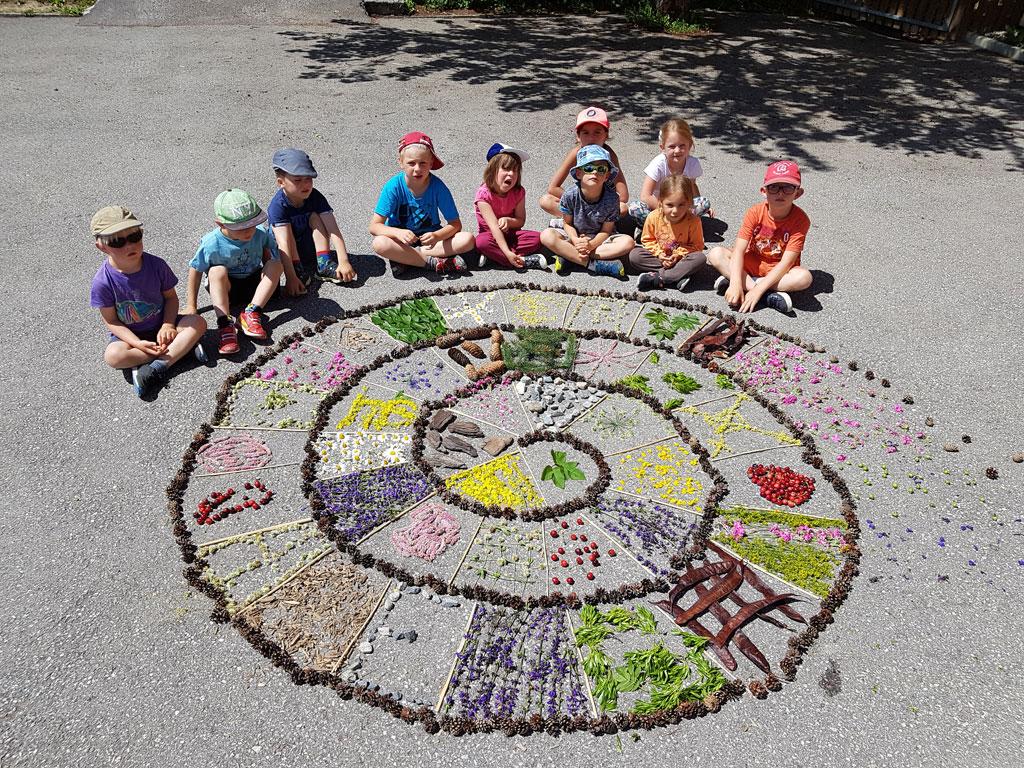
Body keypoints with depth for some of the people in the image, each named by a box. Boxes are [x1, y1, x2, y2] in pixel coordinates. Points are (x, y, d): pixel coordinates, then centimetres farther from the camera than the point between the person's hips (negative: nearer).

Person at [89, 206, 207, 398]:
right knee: (113, 356, -32)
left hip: (161, 326, 2)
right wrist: (138, 343, -25)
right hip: (129, 334, -2)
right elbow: (111, 321, -12)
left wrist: (168, 325, -18)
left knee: (198, 323, -22)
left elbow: (171, 297, -1)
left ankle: (158, 366, -27)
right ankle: (184, 346, -25)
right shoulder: (103, 281, -20)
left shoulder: (156, 265, -14)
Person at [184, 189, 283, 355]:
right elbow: (196, 270, -12)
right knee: (217, 271, -34)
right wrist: (191, 306, -12)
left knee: (276, 264, -22)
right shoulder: (211, 244, -23)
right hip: (226, 289, -3)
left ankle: (251, 312, -28)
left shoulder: (261, 234, -16)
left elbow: (267, 257, 4)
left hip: (253, 282, 3)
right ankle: (225, 323, -41)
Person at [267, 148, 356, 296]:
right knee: (285, 228, -29)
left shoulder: (315, 197, -20)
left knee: (315, 217, -20)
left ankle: (324, 264, -21)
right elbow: (284, 244, -38)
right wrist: (291, 278, -47)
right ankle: (298, 270, -25)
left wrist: (343, 261, -39)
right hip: (291, 252, -2)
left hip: (311, 247, 2)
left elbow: (333, 230, -28)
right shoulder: (278, 206, -29)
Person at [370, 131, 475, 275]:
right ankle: (434, 262, -24)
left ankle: (403, 258, -23)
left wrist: (436, 236, -33)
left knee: (468, 240, -23)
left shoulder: (438, 186, -15)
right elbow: (374, 226, -19)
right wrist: (398, 233, -39)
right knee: (379, 244, -34)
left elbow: (455, 224, -12)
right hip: (401, 239, -2)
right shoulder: (394, 186, -17)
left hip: (429, 237, 2)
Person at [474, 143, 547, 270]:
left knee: (536, 238, -22)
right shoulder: (483, 194, -21)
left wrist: (508, 220, -26)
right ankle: (524, 261, -33)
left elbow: (521, 221, 0)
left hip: (511, 234, 4)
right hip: (491, 235, -3)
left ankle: (493, 256, -26)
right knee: (481, 242, -37)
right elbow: (494, 226, -29)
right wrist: (508, 253, -38)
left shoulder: (518, 192, -8)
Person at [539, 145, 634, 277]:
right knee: (546, 236, -27)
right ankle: (594, 264, -30)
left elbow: (606, 230, -12)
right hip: (574, 236, 0)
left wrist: (591, 245, -30)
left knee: (628, 242, -27)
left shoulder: (611, 199, -18)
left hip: (599, 238, 0)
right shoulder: (570, 195, -17)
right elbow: (567, 223, -6)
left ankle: (569, 257, -29)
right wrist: (576, 241, -25)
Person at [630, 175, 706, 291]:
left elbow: (697, 245, -9)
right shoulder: (654, 217, -14)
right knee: (634, 256, -22)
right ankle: (677, 276, -27)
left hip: (681, 258, -2)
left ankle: (657, 278, -33)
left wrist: (678, 255, -23)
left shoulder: (693, 221, -18)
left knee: (700, 258, -31)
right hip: (658, 257, 2)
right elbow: (647, 240, 0)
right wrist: (659, 253, -16)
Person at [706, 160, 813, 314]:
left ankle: (750, 284, -23)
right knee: (715, 254, -22)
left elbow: (786, 262, -25)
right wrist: (736, 284, -39)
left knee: (804, 277, -34)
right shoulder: (755, 213, -13)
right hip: (752, 264, 2)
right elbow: (739, 250, -22)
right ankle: (769, 295, -27)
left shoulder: (800, 220, -19)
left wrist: (758, 289, -35)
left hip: (779, 271, -2)